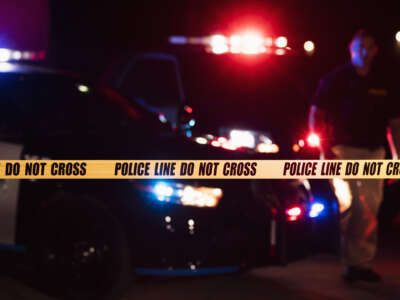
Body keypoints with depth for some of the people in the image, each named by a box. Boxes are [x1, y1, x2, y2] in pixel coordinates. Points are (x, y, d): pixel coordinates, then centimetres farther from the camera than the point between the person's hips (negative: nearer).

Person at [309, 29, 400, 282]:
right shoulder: (336, 79, 3)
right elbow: (316, 114, 1)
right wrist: (323, 146, -10)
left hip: (374, 153, 4)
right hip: (344, 151, -4)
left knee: (370, 211, 3)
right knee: (351, 205, -15)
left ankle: (363, 263, 10)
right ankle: (351, 262, -7)